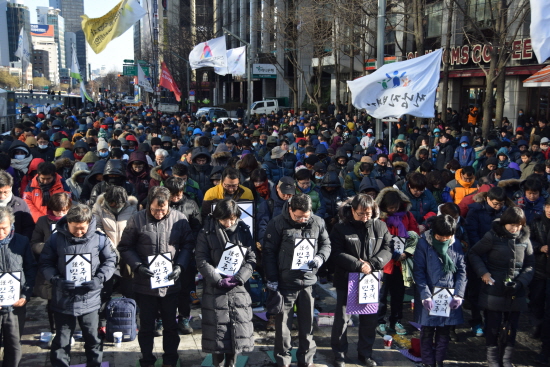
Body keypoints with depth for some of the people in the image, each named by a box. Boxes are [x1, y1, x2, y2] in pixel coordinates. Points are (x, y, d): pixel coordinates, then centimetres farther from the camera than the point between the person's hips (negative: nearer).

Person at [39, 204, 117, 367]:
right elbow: (45, 263, 0)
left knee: (92, 338, 16)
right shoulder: (56, 239, -6)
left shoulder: (99, 239, -6)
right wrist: (56, 280, -16)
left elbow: (110, 261, 3)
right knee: (61, 341, 12)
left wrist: (99, 279, -12)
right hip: (63, 300, 0)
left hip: (90, 300, 0)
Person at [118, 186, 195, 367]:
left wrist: (180, 266, -10)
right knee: (146, 326, 13)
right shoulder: (137, 220, -7)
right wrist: (138, 266, -14)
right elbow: (125, 248, -1)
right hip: (145, 284, -1)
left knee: (170, 325, 15)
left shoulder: (180, 219, -4)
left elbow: (188, 245, 4)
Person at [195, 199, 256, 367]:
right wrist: (218, 280, -15)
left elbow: (251, 259, 1)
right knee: (217, 330, 4)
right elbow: (201, 260, -7)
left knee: (238, 329, 7)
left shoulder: (244, 231, 2)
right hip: (215, 290, -2)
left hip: (238, 289, 2)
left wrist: (239, 278, -12)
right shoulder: (207, 233, -4)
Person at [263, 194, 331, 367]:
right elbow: (269, 252, -6)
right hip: (284, 282, -3)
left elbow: (326, 244, 13)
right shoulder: (278, 223, -9)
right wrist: (272, 279, -7)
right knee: (283, 324, 8)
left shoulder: (318, 223, 0)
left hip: (308, 282, 3)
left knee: (307, 324, 13)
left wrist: (320, 258, -9)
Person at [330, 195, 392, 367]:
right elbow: (337, 253, -14)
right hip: (346, 280, -3)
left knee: (370, 318, 13)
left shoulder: (380, 226, 2)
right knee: (342, 318, 5)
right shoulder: (341, 227, -8)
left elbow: (387, 248, -2)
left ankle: (365, 353, 30)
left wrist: (372, 264, -17)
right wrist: (358, 265, -21)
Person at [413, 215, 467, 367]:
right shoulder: (424, 243, -8)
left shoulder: (456, 244, 0)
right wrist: (425, 295, -15)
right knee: (427, 331, 6)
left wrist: (459, 294, -7)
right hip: (429, 296, -2)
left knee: (444, 332, 10)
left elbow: (462, 271, 3)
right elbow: (418, 271, -8)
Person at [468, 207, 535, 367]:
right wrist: (483, 272, -11)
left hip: (516, 293, 3)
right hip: (494, 290, -3)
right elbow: (473, 253, 0)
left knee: (511, 327, 9)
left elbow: (530, 265, 6)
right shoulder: (493, 236, -9)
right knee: (493, 326, 6)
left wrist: (520, 282, -9)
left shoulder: (525, 239, 1)